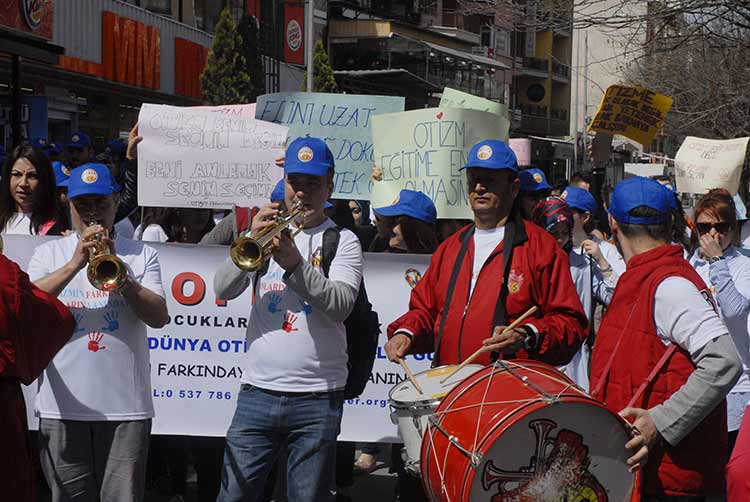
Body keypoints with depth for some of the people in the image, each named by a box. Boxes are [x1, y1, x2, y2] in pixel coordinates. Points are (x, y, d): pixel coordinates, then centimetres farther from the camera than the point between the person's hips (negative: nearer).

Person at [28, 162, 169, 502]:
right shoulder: (49, 253, 11)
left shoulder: (142, 256, 9)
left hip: (126, 406, -1)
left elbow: (158, 317, -4)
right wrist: (74, 264, -16)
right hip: (63, 406, 1)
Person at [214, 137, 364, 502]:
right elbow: (223, 290, 1)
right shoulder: (266, 230, 13)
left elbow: (341, 304, -12)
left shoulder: (342, 240, 4)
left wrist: (295, 264, -24)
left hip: (317, 397, -2)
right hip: (258, 390, 2)